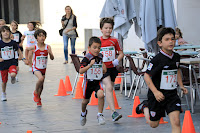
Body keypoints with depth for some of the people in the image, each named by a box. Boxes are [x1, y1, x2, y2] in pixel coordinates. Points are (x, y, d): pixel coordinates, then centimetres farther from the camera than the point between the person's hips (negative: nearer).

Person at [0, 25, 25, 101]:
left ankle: (13, 78, 9)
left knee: (13, 74, -30)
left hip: (12, 62, -1)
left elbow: (18, 50, 10)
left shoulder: (13, 43, -4)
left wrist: (23, 58, 1)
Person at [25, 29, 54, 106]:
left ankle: (38, 99, 34)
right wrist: (27, 59, 7)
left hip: (43, 68, 3)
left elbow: (52, 58, -10)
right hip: (36, 68, -3)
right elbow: (27, 49, 8)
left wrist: (50, 53, -30)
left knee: (41, 85, 11)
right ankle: (35, 92, -4)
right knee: (41, 78, -29)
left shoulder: (47, 47, -9)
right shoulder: (34, 47, -13)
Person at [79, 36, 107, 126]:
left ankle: (100, 115, -12)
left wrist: (104, 69, -2)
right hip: (89, 81, -2)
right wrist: (90, 65, -32)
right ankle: (83, 113, 48)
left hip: (98, 81, 2)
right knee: (86, 100, 15)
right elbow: (81, 71, -25)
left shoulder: (101, 57, 0)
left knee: (101, 95, -27)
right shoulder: (87, 58, -15)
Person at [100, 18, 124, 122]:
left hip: (112, 67, 3)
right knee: (109, 87, -20)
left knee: (109, 89, 14)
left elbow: (121, 53, 10)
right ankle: (113, 112, -27)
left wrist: (117, 60, -8)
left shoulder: (114, 41, 5)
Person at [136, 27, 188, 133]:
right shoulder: (157, 60, -19)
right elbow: (147, 76, -16)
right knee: (153, 124, 15)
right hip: (157, 95, -4)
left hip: (172, 94, 4)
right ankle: (145, 107, 44)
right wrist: (155, 92, -24)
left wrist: (181, 86, 15)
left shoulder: (176, 57, 2)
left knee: (176, 122, -13)